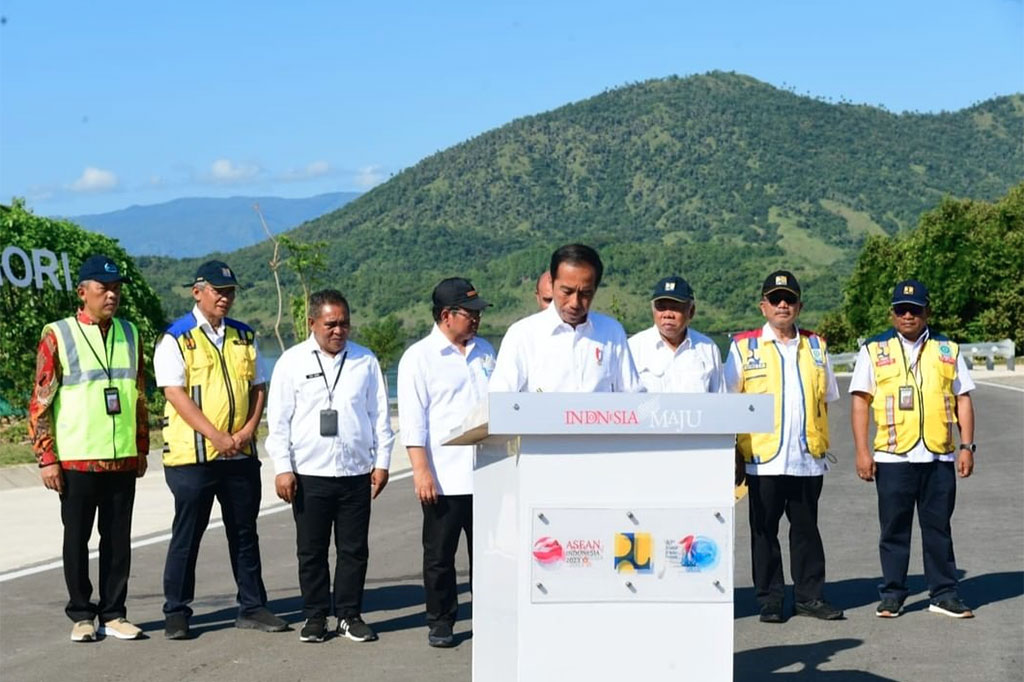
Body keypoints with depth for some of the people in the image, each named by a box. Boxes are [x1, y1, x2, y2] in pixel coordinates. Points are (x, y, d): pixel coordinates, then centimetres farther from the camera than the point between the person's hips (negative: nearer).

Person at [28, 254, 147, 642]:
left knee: (118, 539, 7)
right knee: (76, 539, 5)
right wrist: (46, 459, -8)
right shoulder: (57, 336, -4)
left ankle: (114, 614, 16)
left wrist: (142, 450, 14)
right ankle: (81, 616, 16)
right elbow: (40, 403, -5)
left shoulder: (130, 334, 10)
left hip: (123, 460, 4)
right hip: (76, 461, -4)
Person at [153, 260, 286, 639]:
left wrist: (249, 429, -5)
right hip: (191, 454, -5)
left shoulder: (244, 337, 12)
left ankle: (252, 607, 19)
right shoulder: (176, 339, -4)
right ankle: (176, 612, 11)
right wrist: (216, 436, -17)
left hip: (241, 453, 5)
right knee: (186, 535, 2)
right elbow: (175, 393, -12)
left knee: (244, 532, 11)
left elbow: (258, 386, 13)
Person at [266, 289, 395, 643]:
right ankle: (315, 616, 17)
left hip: (356, 472, 1)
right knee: (311, 550, 6)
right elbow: (278, 418, 2)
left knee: (354, 548, 6)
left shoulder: (365, 361, 6)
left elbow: (380, 414, 11)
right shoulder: (293, 361, 2)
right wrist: (282, 468, -4)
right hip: (309, 474, -1)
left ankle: (349, 615, 16)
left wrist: (382, 462, 7)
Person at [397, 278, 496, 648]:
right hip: (444, 478, -4)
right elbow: (412, 420, -8)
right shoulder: (419, 357, -3)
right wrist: (421, 471, -14)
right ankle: (440, 621, 18)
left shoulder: (485, 351, 13)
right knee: (440, 555, 6)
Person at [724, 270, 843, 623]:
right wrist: (732, 450, -3)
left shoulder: (815, 346, 12)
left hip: (808, 459, 3)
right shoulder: (744, 346, 2)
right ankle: (770, 600, 11)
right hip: (763, 459, -3)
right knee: (764, 531, 3)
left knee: (806, 529, 9)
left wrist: (822, 443, 9)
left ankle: (810, 596, 17)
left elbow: (825, 399, 17)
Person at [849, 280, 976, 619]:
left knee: (938, 527, 7)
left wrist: (966, 446, 3)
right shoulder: (874, 350, 5)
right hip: (892, 455, -1)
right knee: (894, 528, 5)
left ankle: (944, 594, 15)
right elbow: (860, 400, 3)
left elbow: (963, 399, 12)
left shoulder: (948, 349, 11)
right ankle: (891, 595, 14)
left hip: (939, 455, 1)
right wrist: (862, 451, -4)